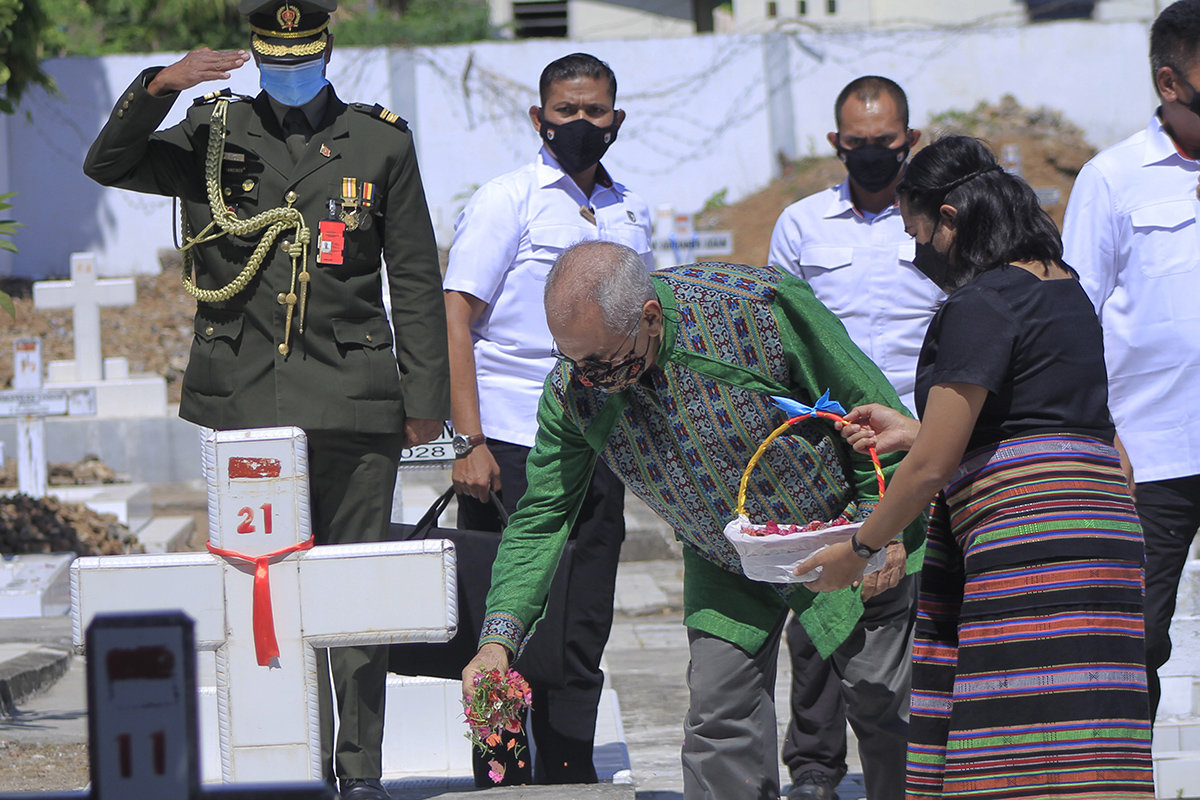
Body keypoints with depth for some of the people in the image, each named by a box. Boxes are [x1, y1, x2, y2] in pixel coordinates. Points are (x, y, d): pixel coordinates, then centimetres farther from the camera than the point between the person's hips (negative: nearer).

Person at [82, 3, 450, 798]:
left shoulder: (381, 143, 9)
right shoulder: (213, 135, 10)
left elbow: (417, 283, 9)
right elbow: (109, 165, -1)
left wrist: (426, 397, 5)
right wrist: (157, 88, -16)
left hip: (351, 403, -1)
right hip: (243, 401, 1)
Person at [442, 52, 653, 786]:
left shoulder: (631, 214, 13)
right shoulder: (506, 201, -3)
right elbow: (455, 319, -7)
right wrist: (470, 442, -15)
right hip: (512, 446, -5)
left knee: (583, 630, 5)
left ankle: (569, 776, 11)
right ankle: (499, 779, 3)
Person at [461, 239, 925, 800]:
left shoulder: (760, 308, -31)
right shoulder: (571, 390, -19)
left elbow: (874, 409, -19)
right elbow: (540, 518, -10)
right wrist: (499, 637, -22)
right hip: (723, 566, 3)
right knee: (720, 720, -6)